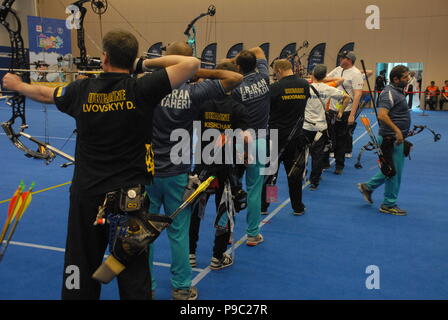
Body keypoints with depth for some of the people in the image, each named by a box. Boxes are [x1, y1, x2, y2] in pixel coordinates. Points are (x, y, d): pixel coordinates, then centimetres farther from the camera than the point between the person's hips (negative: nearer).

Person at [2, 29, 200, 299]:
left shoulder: (82, 90, -1)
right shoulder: (141, 89, -13)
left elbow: (44, 94, 19)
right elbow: (191, 64, -16)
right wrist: (151, 62, -1)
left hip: (86, 194, 3)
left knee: (81, 265, 19)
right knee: (133, 270, 7)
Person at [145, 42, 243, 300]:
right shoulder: (194, 92, -11)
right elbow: (236, 78, -10)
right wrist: (202, 73, -4)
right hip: (177, 175, -1)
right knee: (178, 233, 10)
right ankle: (182, 288, 23)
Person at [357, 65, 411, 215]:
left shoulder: (397, 91, 14)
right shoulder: (390, 93, -18)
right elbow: (382, 115, -30)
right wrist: (397, 130, -30)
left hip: (396, 138, 10)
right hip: (392, 139, -10)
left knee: (392, 170, 19)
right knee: (394, 171, 0)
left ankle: (368, 186, 27)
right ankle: (389, 205, 12)